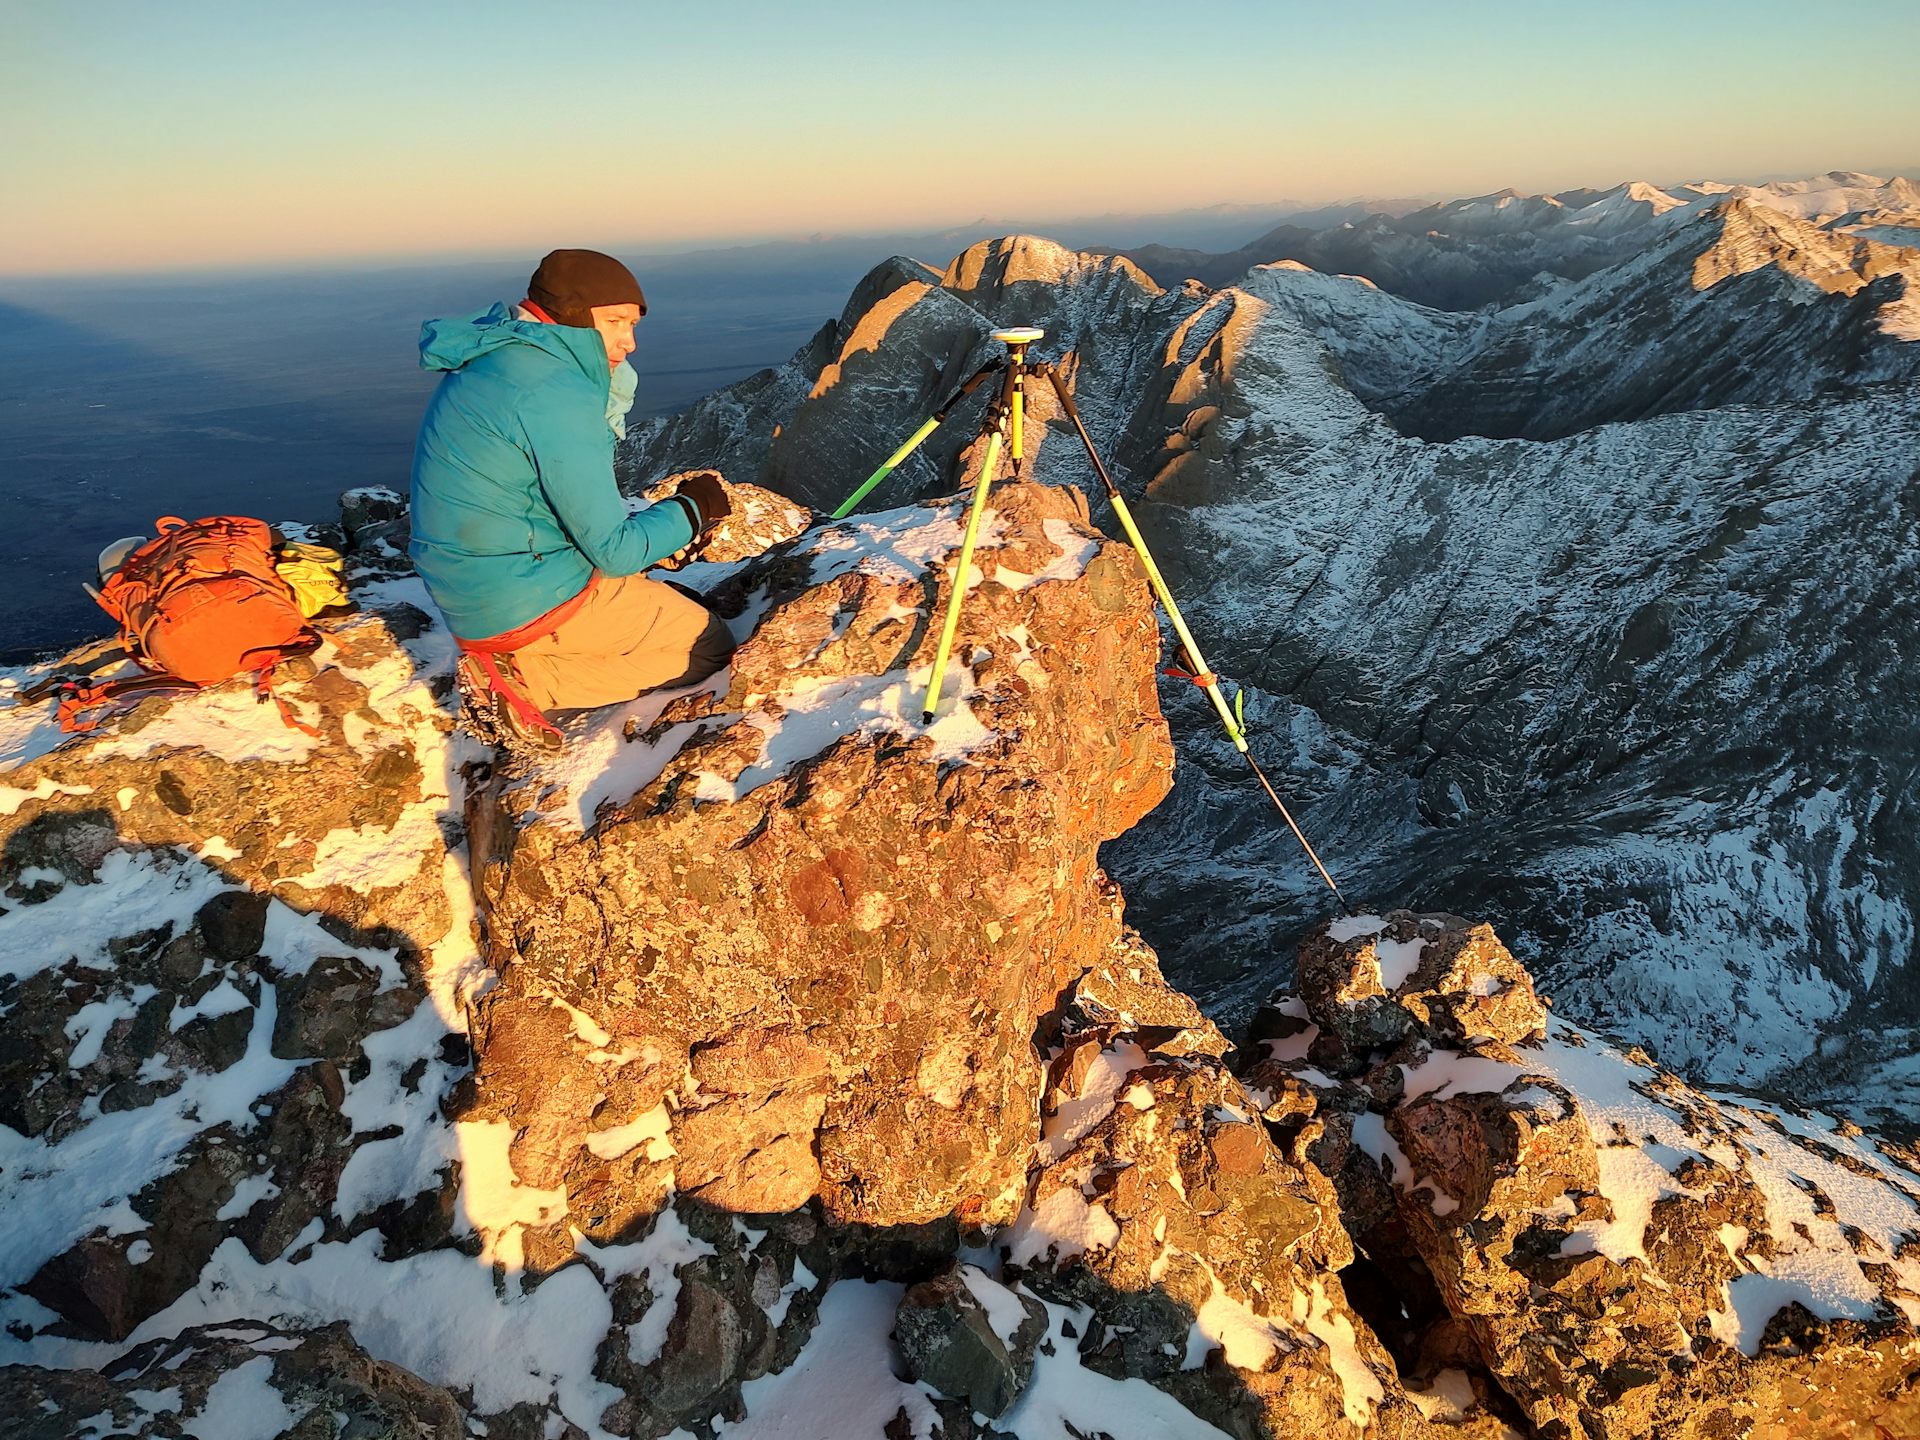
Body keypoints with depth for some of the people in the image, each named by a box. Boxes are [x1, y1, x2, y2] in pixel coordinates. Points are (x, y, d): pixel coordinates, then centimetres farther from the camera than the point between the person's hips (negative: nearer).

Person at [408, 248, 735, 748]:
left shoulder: (488, 360, 8)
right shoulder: (557, 394, -23)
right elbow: (615, 551, -18)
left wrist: (607, 405, 5)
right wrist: (693, 508, -3)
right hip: (531, 602, -10)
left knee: (674, 603, 27)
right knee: (710, 646, 3)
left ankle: (507, 659, 10)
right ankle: (522, 682, -4)